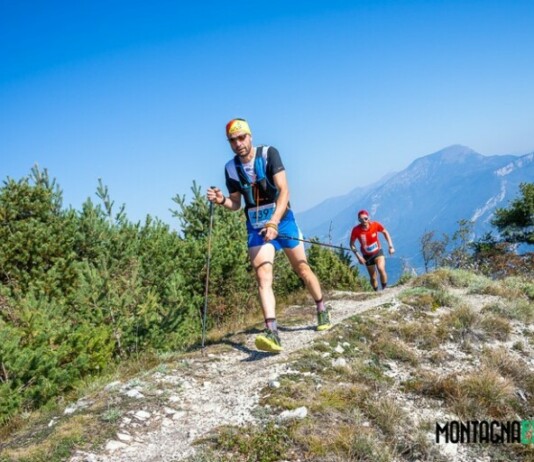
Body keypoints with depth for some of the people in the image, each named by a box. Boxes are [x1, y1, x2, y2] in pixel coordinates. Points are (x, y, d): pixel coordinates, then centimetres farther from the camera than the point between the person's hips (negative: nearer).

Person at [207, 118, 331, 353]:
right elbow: (235, 203, 8)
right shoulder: (231, 168, -2)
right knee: (263, 277, -15)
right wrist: (222, 201, -15)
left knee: (302, 269, 8)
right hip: (256, 227, 2)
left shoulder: (268, 153, -13)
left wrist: (274, 222, -32)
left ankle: (322, 310, 31)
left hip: (282, 219, -2)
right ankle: (272, 332, -25)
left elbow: (284, 190, -21)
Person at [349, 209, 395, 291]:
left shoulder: (375, 225, -19)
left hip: (378, 252, -1)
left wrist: (391, 246, -6)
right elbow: (352, 244, -7)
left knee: (381, 269, -27)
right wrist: (358, 256, -16)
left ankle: (385, 288, -8)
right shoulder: (356, 230, -21)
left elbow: (385, 233, 0)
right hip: (367, 256, 1)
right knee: (373, 278, 7)